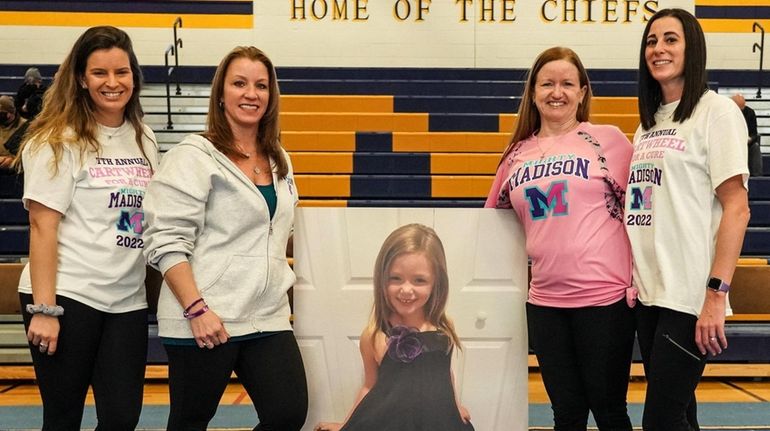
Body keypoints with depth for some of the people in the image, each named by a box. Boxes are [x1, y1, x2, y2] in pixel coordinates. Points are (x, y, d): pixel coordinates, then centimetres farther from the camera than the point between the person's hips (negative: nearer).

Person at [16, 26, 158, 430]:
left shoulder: (145, 139, 10)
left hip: (128, 301, 5)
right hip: (67, 297, -5)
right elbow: (42, 226, -11)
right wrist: (44, 309, -16)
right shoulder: (59, 139, -7)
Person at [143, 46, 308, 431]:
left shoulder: (279, 161, 14)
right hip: (204, 320, -6)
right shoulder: (193, 156, -8)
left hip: (268, 318, 6)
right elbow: (166, 243, -15)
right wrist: (196, 310, -20)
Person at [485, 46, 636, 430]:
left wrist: (639, 278, -7)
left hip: (605, 297, -3)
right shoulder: (518, 155, 10)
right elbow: (494, 218, 24)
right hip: (545, 301, 4)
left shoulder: (608, 139, -1)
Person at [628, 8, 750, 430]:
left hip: (688, 298, -7)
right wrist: (630, 281, 8)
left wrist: (717, 294, -18)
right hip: (648, 294, 7)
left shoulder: (716, 111, -5)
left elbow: (736, 208, -11)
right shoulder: (648, 122, 15)